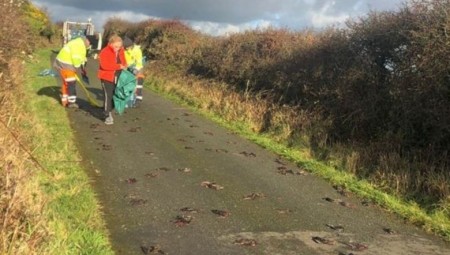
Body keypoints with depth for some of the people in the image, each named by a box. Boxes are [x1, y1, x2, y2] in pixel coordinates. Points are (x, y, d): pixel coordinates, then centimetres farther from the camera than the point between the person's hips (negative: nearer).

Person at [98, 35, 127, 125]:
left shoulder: (121, 51, 5)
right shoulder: (105, 52, -16)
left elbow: (123, 61, 20)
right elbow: (104, 65, -27)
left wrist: (124, 66, -4)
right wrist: (119, 66, -27)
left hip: (117, 77, 7)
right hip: (107, 77, -7)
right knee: (108, 96, -11)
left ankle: (109, 111, 31)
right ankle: (108, 116, -6)